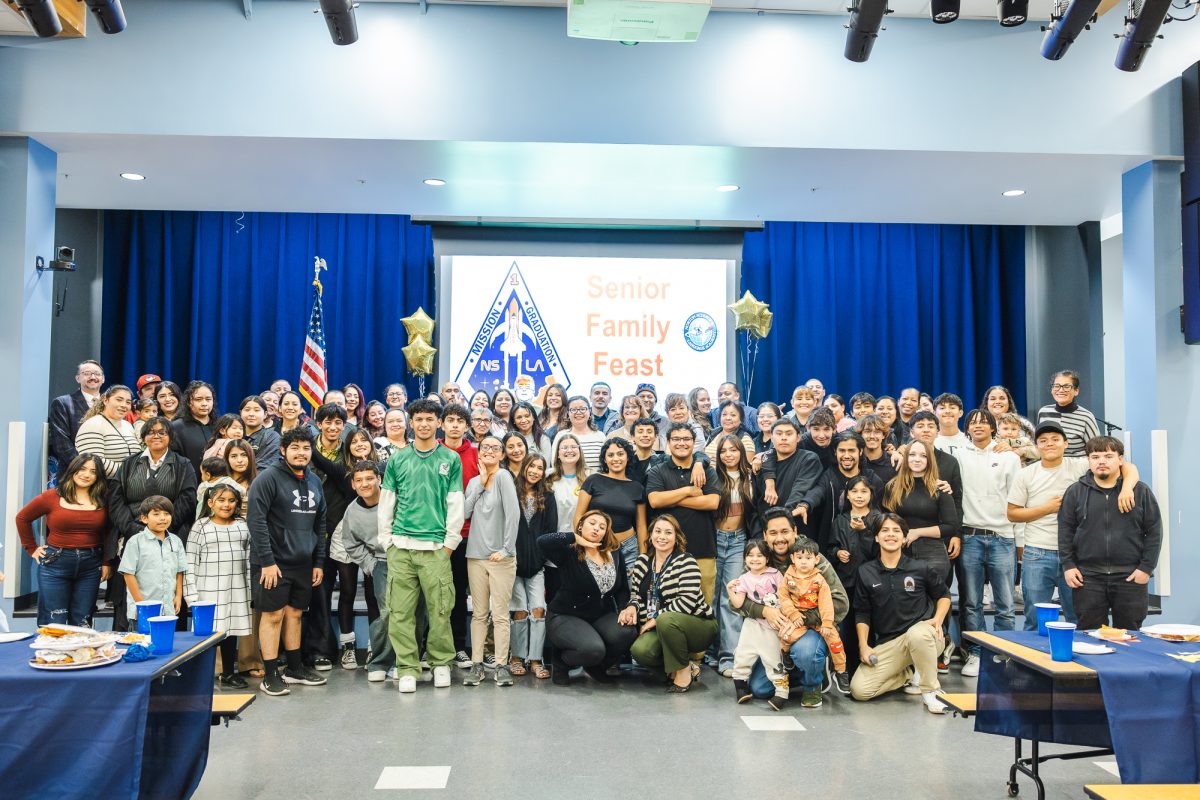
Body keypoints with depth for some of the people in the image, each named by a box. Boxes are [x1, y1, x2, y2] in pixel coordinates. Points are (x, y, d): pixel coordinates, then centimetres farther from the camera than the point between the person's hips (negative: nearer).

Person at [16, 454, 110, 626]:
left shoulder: (102, 500, 2)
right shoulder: (52, 496, -2)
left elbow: (108, 533, 5)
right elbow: (22, 518, 10)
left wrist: (106, 562, -1)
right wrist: (32, 549, 8)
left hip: (91, 566, 1)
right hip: (55, 564, -1)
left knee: (82, 625, 9)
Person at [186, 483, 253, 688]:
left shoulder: (242, 526, 10)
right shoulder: (201, 527, -1)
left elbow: (249, 558, 11)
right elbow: (190, 562, -4)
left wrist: (250, 588, 7)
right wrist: (192, 593, -9)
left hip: (236, 589, 3)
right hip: (209, 590, -3)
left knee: (231, 629, 9)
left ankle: (228, 672, 21)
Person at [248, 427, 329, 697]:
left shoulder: (314, 481, 11)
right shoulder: (269, 478, -10)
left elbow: (320, 524, 15)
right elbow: (256, 520, -15)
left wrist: (319, 562, 11)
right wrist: (267, 561, -18)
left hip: (303, 562, 6)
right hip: (274, 562, -6)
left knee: (294, 613, 14)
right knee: (273, 614, -1)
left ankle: (295, 668, 25)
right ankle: (270, 676, 7)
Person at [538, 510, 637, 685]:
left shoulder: (614, 555, 5)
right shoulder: (569, 553, -12)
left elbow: (623, 589, 9)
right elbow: (542, 541, -32)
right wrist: (577, 539, -25)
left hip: (602, 616, 5)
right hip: (565, 617, -5)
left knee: (627, 633, -25)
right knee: (593, 648, -32)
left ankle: (596, 666, 7)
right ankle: (560, 663, 4)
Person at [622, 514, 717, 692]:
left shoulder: (686, 562, -11)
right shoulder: (642, 562, 7)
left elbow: (688, 601, -22)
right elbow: (636, 594, 11)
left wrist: (656, 618, -19)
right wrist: (632, 608, -13)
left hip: (698, 625, -4)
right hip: (660, 627, 5)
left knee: (666, 620, -37)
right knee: (640, 650, -26)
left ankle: (683, 670, -13)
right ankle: (675, 666, 4)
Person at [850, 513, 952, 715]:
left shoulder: (920, 568, 0)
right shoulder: (866, 573, 4)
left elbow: (944, 594, 14)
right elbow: (862, 613, 9)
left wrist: (938, 619, -5)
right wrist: (863, 645, -2)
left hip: (921, 633, -2)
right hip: (887, 643, 3)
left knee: (917, 633, -42)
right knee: (859, 690, -15)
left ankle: (930, 692, -16)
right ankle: (908, 677, 13)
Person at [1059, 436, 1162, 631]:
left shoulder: (1140, 491, 4)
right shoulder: (1075, 492, 5)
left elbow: (1154, 532, 4)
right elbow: (1065, 530, 6)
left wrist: (1146, 567, -3)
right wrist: (1068, 565, -1)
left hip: (1130, 578, 0)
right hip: (1088, 578, 0)